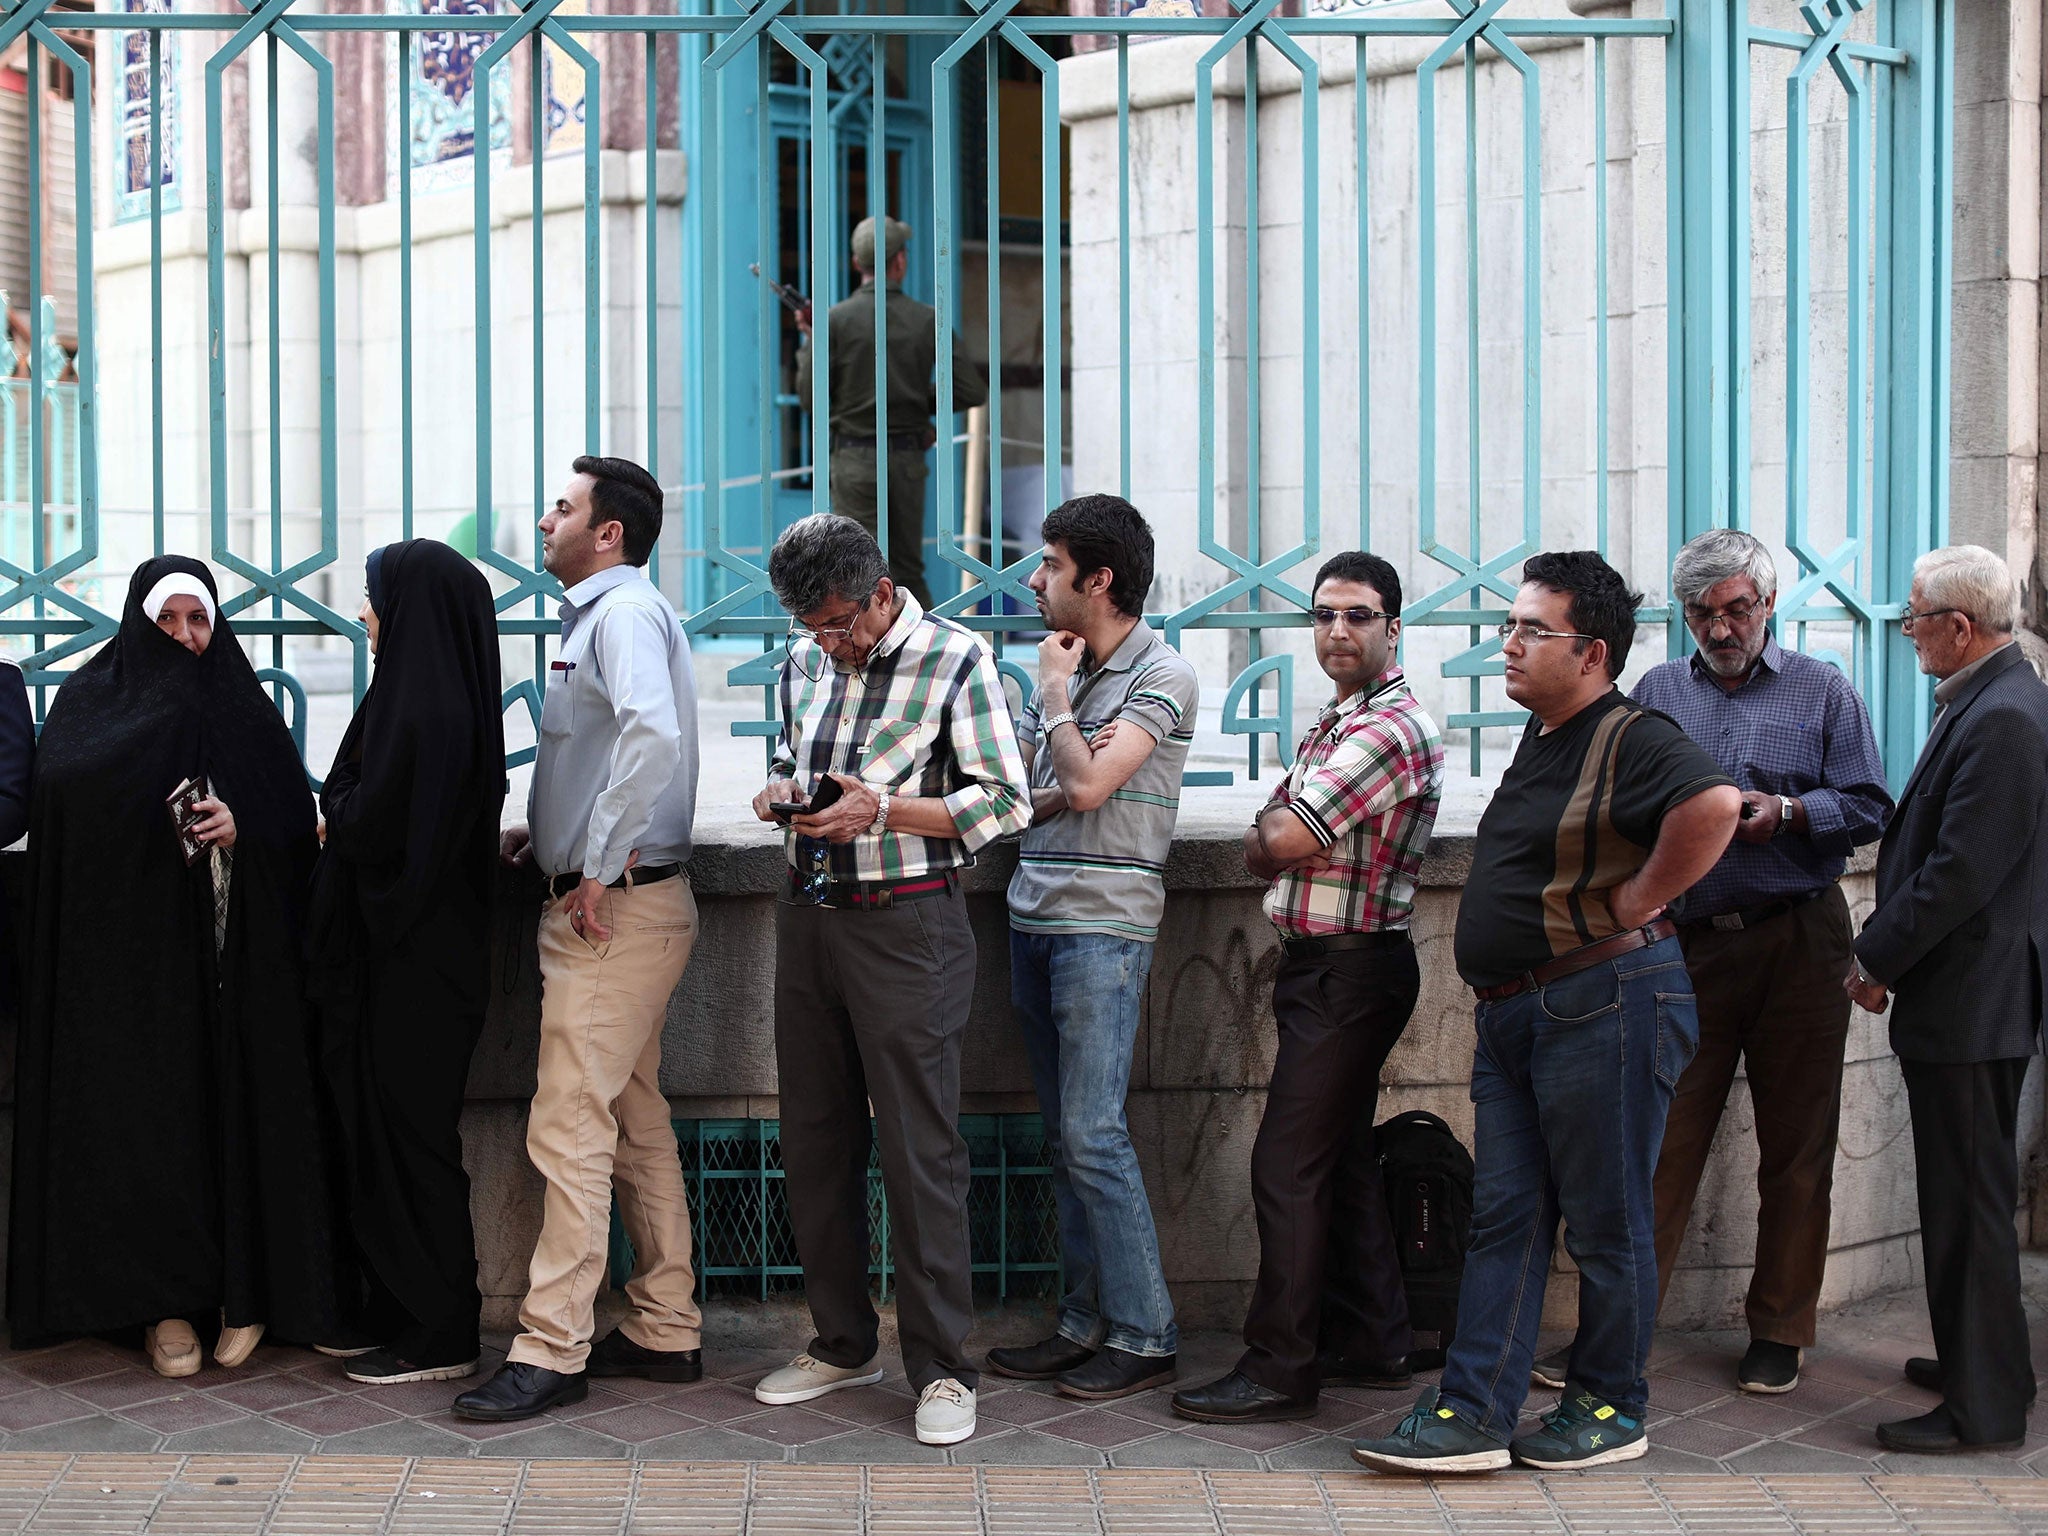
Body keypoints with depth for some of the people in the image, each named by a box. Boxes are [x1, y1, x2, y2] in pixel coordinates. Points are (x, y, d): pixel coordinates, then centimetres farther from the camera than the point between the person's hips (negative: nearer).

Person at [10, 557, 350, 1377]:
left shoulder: (245, 707, 11)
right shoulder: (90, 701, 6)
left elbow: (298, 821, 8)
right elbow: (60, 790, -13)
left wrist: (242, 827, -13)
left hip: (236, 952, 2)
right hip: (130, 950, -2)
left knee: (239, 1108, -3)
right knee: (147, 1116, -4)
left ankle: (246, 1291, 5)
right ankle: (165, 1301, 3)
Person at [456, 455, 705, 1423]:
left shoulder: (624, 613, -13)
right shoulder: (604, 613, 19)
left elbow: (654, 733, -32)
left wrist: (599, 867, -26)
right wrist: (547, 831, 10)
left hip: (615, 909, -11)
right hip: (617, 907, 11)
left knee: (570, 1128, -9)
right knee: (637, 1124, 13)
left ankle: (552, 1350, -5)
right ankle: (665, 1330, 20)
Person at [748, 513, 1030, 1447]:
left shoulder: (955, 659, -8)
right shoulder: (804, 661, 10)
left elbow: (1006, 802, -10)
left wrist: (881, 810, -19)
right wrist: (780, 792, 1)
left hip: (905, 923, -6)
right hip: (808, 915, 6)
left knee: (920, 1150, -5)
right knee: (814, 1140, 12)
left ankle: (941, 1369, 4)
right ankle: (842, 1343, 25)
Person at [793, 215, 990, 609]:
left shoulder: (837, 319, -7)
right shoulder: (927, 320, 0)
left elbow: (811, 395, -5)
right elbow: (972, 390, -2)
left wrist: (808, 344, 11)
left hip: (855, 459, -3)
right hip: (909, 459, 3)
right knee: (907, 570, 14)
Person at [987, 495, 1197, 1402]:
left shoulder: (1161, 675, -7)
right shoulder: (1060, 671, 15)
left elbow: (1086, 784, -17)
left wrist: (1055, 690, -5)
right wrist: (1057, 790, -7)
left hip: (1103, 923, -7)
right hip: (1034, 918, 7)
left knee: (1092, 1133, -10)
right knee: (1063, 1136, 9)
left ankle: (1144, 1334, -2)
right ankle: (1087, 1320, 15)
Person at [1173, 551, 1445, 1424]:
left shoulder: (1393, 729, -17)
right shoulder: (1332, 724, 16)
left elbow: (1274, 846, -21)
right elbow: (1268, 846, 14)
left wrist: (1272, 834, 1)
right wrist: (1281, 833, -7)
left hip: (1353, 968, -10)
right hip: (1315, 964, 10)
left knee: (1288, 1165, -8)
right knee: (1340, 1156, 15)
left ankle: (1279, 1367, -2)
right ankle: (1371, 1342, 25)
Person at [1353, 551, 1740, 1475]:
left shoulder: (1634, 739, -13)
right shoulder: (1541, 741, 16)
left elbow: (1713, 805, -33)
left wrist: (1637, 901, -22)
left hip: (1604, 1005, -9)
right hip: (1513, 1013, 9)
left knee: (1605, 1219, 3)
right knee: (1504, 1216, 7)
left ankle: (1611, 1409, 16)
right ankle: (1472, 1412, 8)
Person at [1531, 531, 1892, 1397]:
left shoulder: (1822, 692, 6)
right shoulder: (1656, 693, 12)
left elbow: (1869, 807, 1)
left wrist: (1786, 813, -14)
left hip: (1797, 944, -1)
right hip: (1686, 944, 1)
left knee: (1795, 1148, 4)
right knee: (1660, 1140, -2)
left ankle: (1779, 1332, 16)